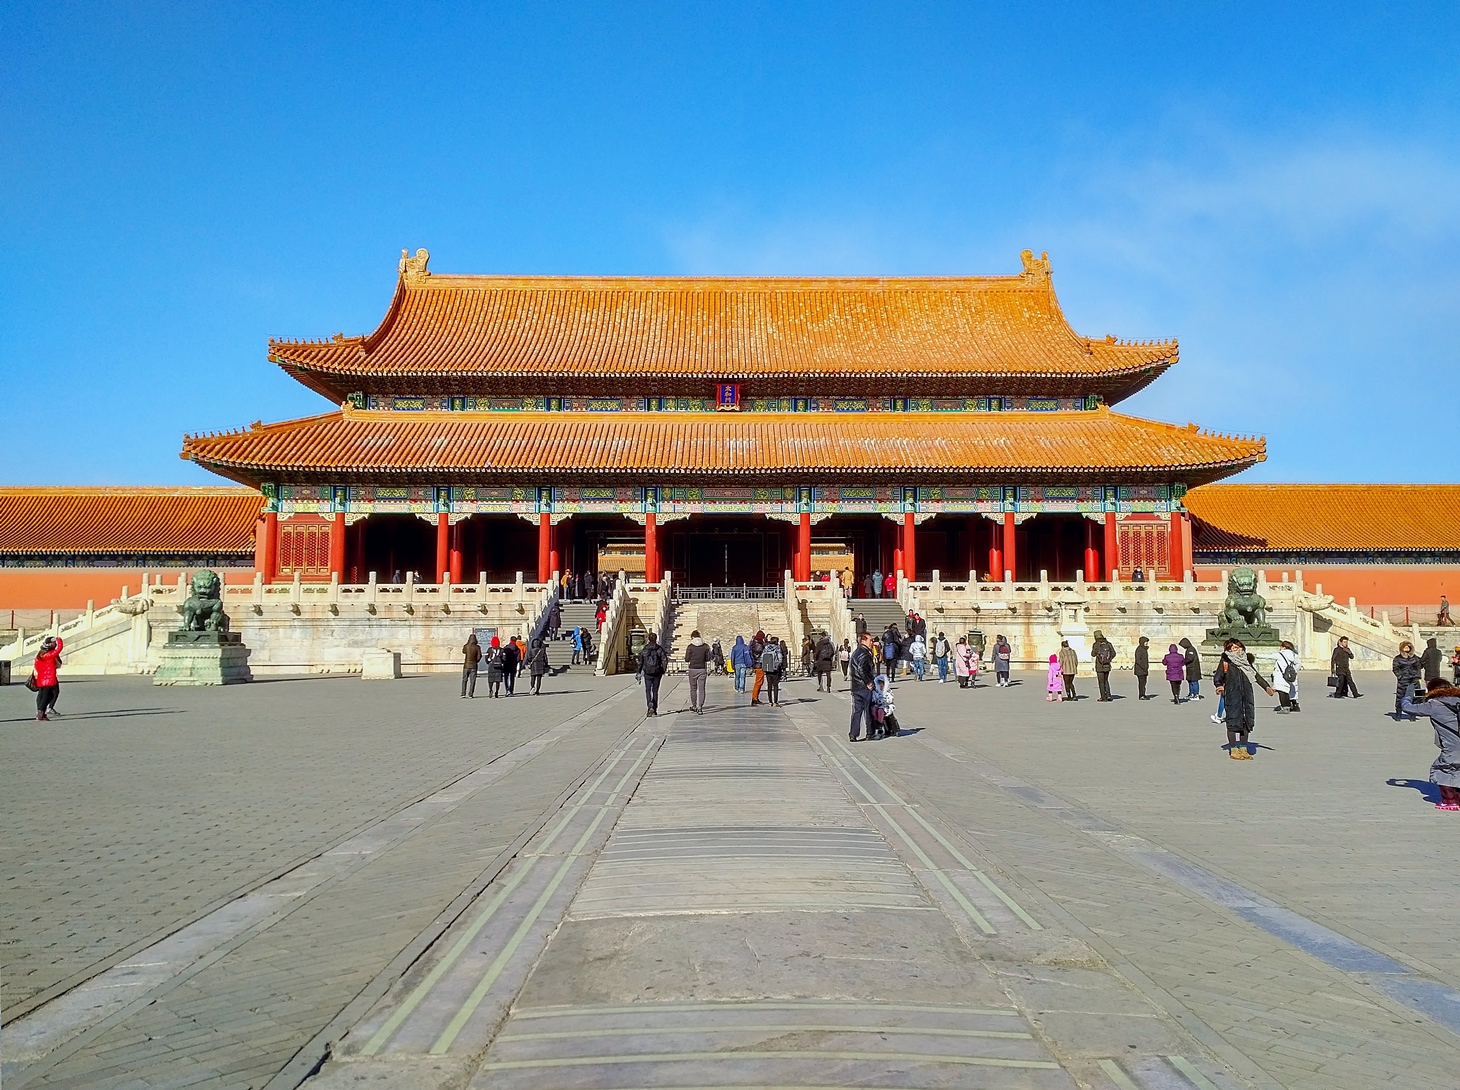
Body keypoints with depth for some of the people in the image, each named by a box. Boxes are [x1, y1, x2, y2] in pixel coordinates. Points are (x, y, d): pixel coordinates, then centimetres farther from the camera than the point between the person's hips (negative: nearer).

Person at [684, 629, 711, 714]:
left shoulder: (690, 647, -5)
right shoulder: (706, 646, 1)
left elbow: (687, 660, -3)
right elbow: (708, 660, 2)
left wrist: (687, 666, 18)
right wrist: (708, 670, 8)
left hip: (692, 670, -1)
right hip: (702, 670, 1)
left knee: (693, 688, 14)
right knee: (701, 689, 2)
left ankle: (694, 706, 22)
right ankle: (700, 708, -3)